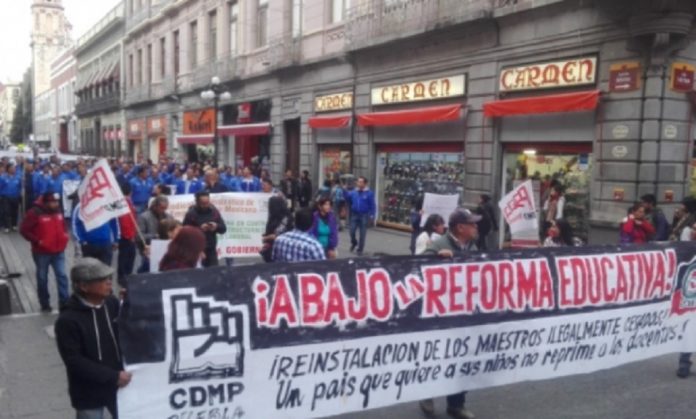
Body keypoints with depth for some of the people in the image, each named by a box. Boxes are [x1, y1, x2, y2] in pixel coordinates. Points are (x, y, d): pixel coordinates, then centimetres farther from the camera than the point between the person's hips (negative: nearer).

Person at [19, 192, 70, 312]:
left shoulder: (58, 211, 4)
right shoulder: (35, 213, -15)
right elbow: (24, 230, -12)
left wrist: (65, 236, 7)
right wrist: (37, 241, -17)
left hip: (58, 251, 4)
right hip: (41, 252, -4)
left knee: (62, 276, -2)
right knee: (42, 278, 9)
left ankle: (64, 302, 1)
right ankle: (45, 304, 21)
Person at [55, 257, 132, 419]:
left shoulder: (112, 304, -6)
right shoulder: (68, 320, -19)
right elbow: (74, 361, -20)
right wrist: (112, 376, -23)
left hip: (118, 385, 5)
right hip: (89, 393, -5)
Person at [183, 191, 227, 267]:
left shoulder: (214, 211, 6)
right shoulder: (191, 214, -6)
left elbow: (223, 229, 8)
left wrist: (216, 227, -13)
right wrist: (199, 229, -22)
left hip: (211, 250, 4)